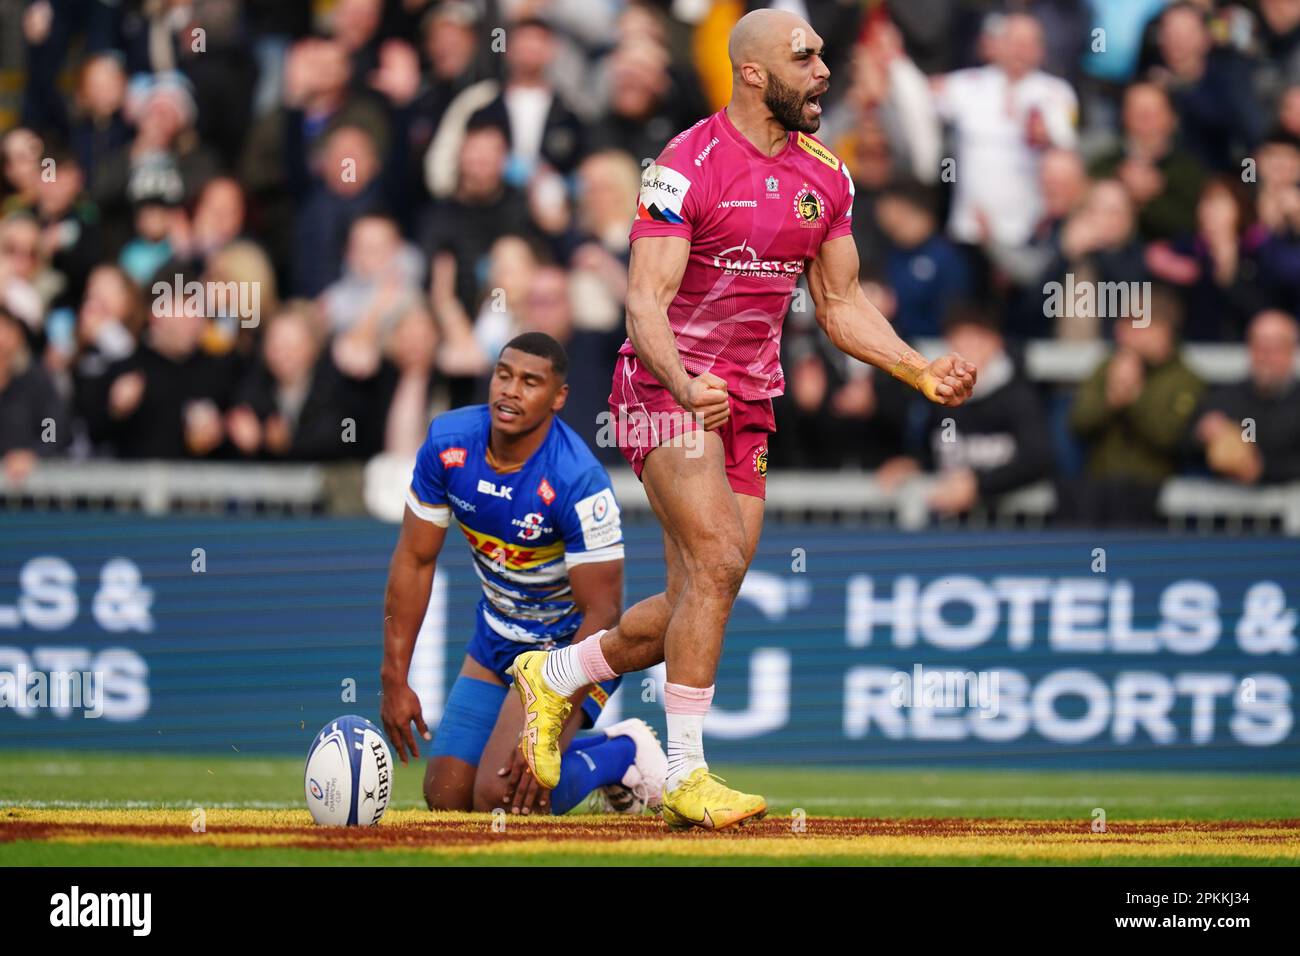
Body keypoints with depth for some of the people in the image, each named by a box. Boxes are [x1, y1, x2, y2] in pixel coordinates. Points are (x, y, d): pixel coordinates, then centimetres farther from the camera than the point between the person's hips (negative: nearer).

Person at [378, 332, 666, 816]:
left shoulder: (577, 480, -29)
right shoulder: (448, 442, -13)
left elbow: (601, 612, -26)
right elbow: (415, 559, -3)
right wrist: (394, 680, -7)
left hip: (571, 646, -6)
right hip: (496, 639, 6)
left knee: (502, 798, -22)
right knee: (446, 797, 2)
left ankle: (623, 754, 5)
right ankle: (594, 749, 22)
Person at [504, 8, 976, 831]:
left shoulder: (826, 177, 7)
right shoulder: (689, 166, -15)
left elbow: (843, 305, 15)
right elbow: (646, 305, -20)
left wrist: (922, 371, 1)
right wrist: (684, 386, -38)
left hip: (749, 404, 7)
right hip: (667, 388, -7)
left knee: (697, 606, 6)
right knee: (717, 563, -21)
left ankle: (556, 675, 30)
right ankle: (686, 776, -16)